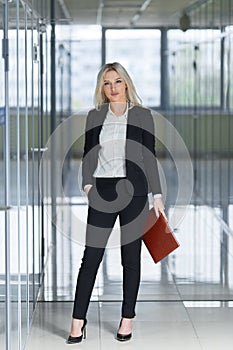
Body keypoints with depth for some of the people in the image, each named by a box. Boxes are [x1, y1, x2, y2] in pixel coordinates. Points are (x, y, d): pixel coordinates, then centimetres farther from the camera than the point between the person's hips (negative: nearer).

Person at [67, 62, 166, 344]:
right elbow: (88, 156, 11)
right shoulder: (94, 116, 9)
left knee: (130, 257, 5)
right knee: (91, 257, -2)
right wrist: (87, 183, -5)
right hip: (103, 192, 1)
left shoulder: (141, 115, 3)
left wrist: (157, 195, -1)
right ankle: (78, 322, 1)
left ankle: (127, 320, 14)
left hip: (133, 191, -1)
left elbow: (150, 157, 3)